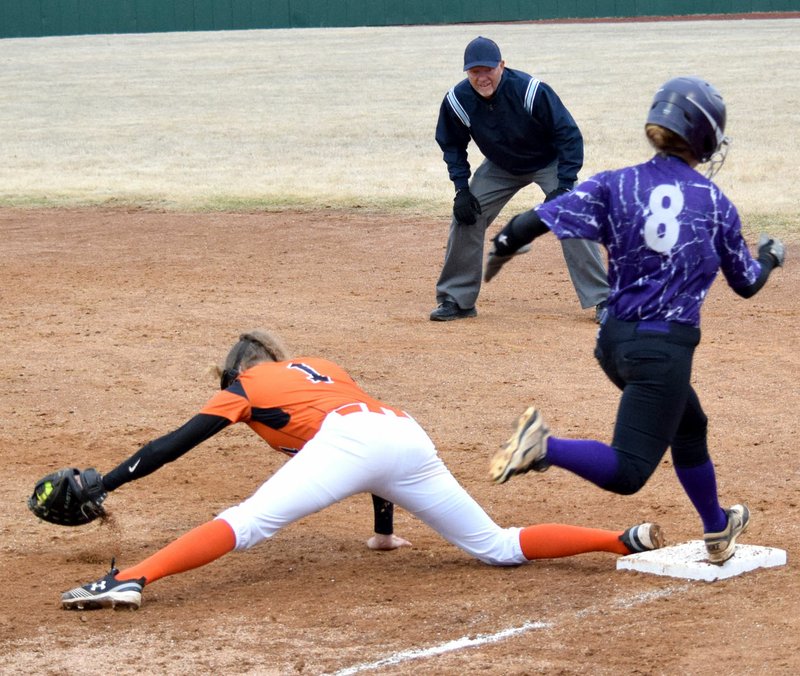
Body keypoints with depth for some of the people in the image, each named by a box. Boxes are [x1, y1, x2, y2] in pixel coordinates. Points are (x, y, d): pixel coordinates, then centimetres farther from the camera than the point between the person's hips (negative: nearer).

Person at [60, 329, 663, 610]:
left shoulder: (245, 385, 23)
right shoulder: (323, 367, 38)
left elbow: (181, 441, 15)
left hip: (350, 439, -6)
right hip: (408, 434, 6)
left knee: (246, 523, -16)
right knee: (499, 547, 15)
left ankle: (131, 579, -35)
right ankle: (626, 540, 8)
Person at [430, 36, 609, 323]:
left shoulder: (532, 91, -35)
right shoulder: (457, 101, -23)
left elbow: (569, 135, -25)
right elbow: (452, 145, -3)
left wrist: (564, 187, -29)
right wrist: (462, 189, -12)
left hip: (549, 163, -4)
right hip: (500, 168, 4)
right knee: (465, 218, -5)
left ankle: (603, 300, -11)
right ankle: (456, 299, 9)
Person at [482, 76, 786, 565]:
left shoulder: (615, 186, 0)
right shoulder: (716, 204, -1)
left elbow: (539, 219, -11)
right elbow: (747, 283, 11)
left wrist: (501, 250, 6)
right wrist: (770, 257, 32)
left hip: (615, 341, 6)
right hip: (665, 351, -6)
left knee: (690, 428, 28)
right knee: (628, 473, -8)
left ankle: (718, 531, 44)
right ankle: (543, 446, -32)